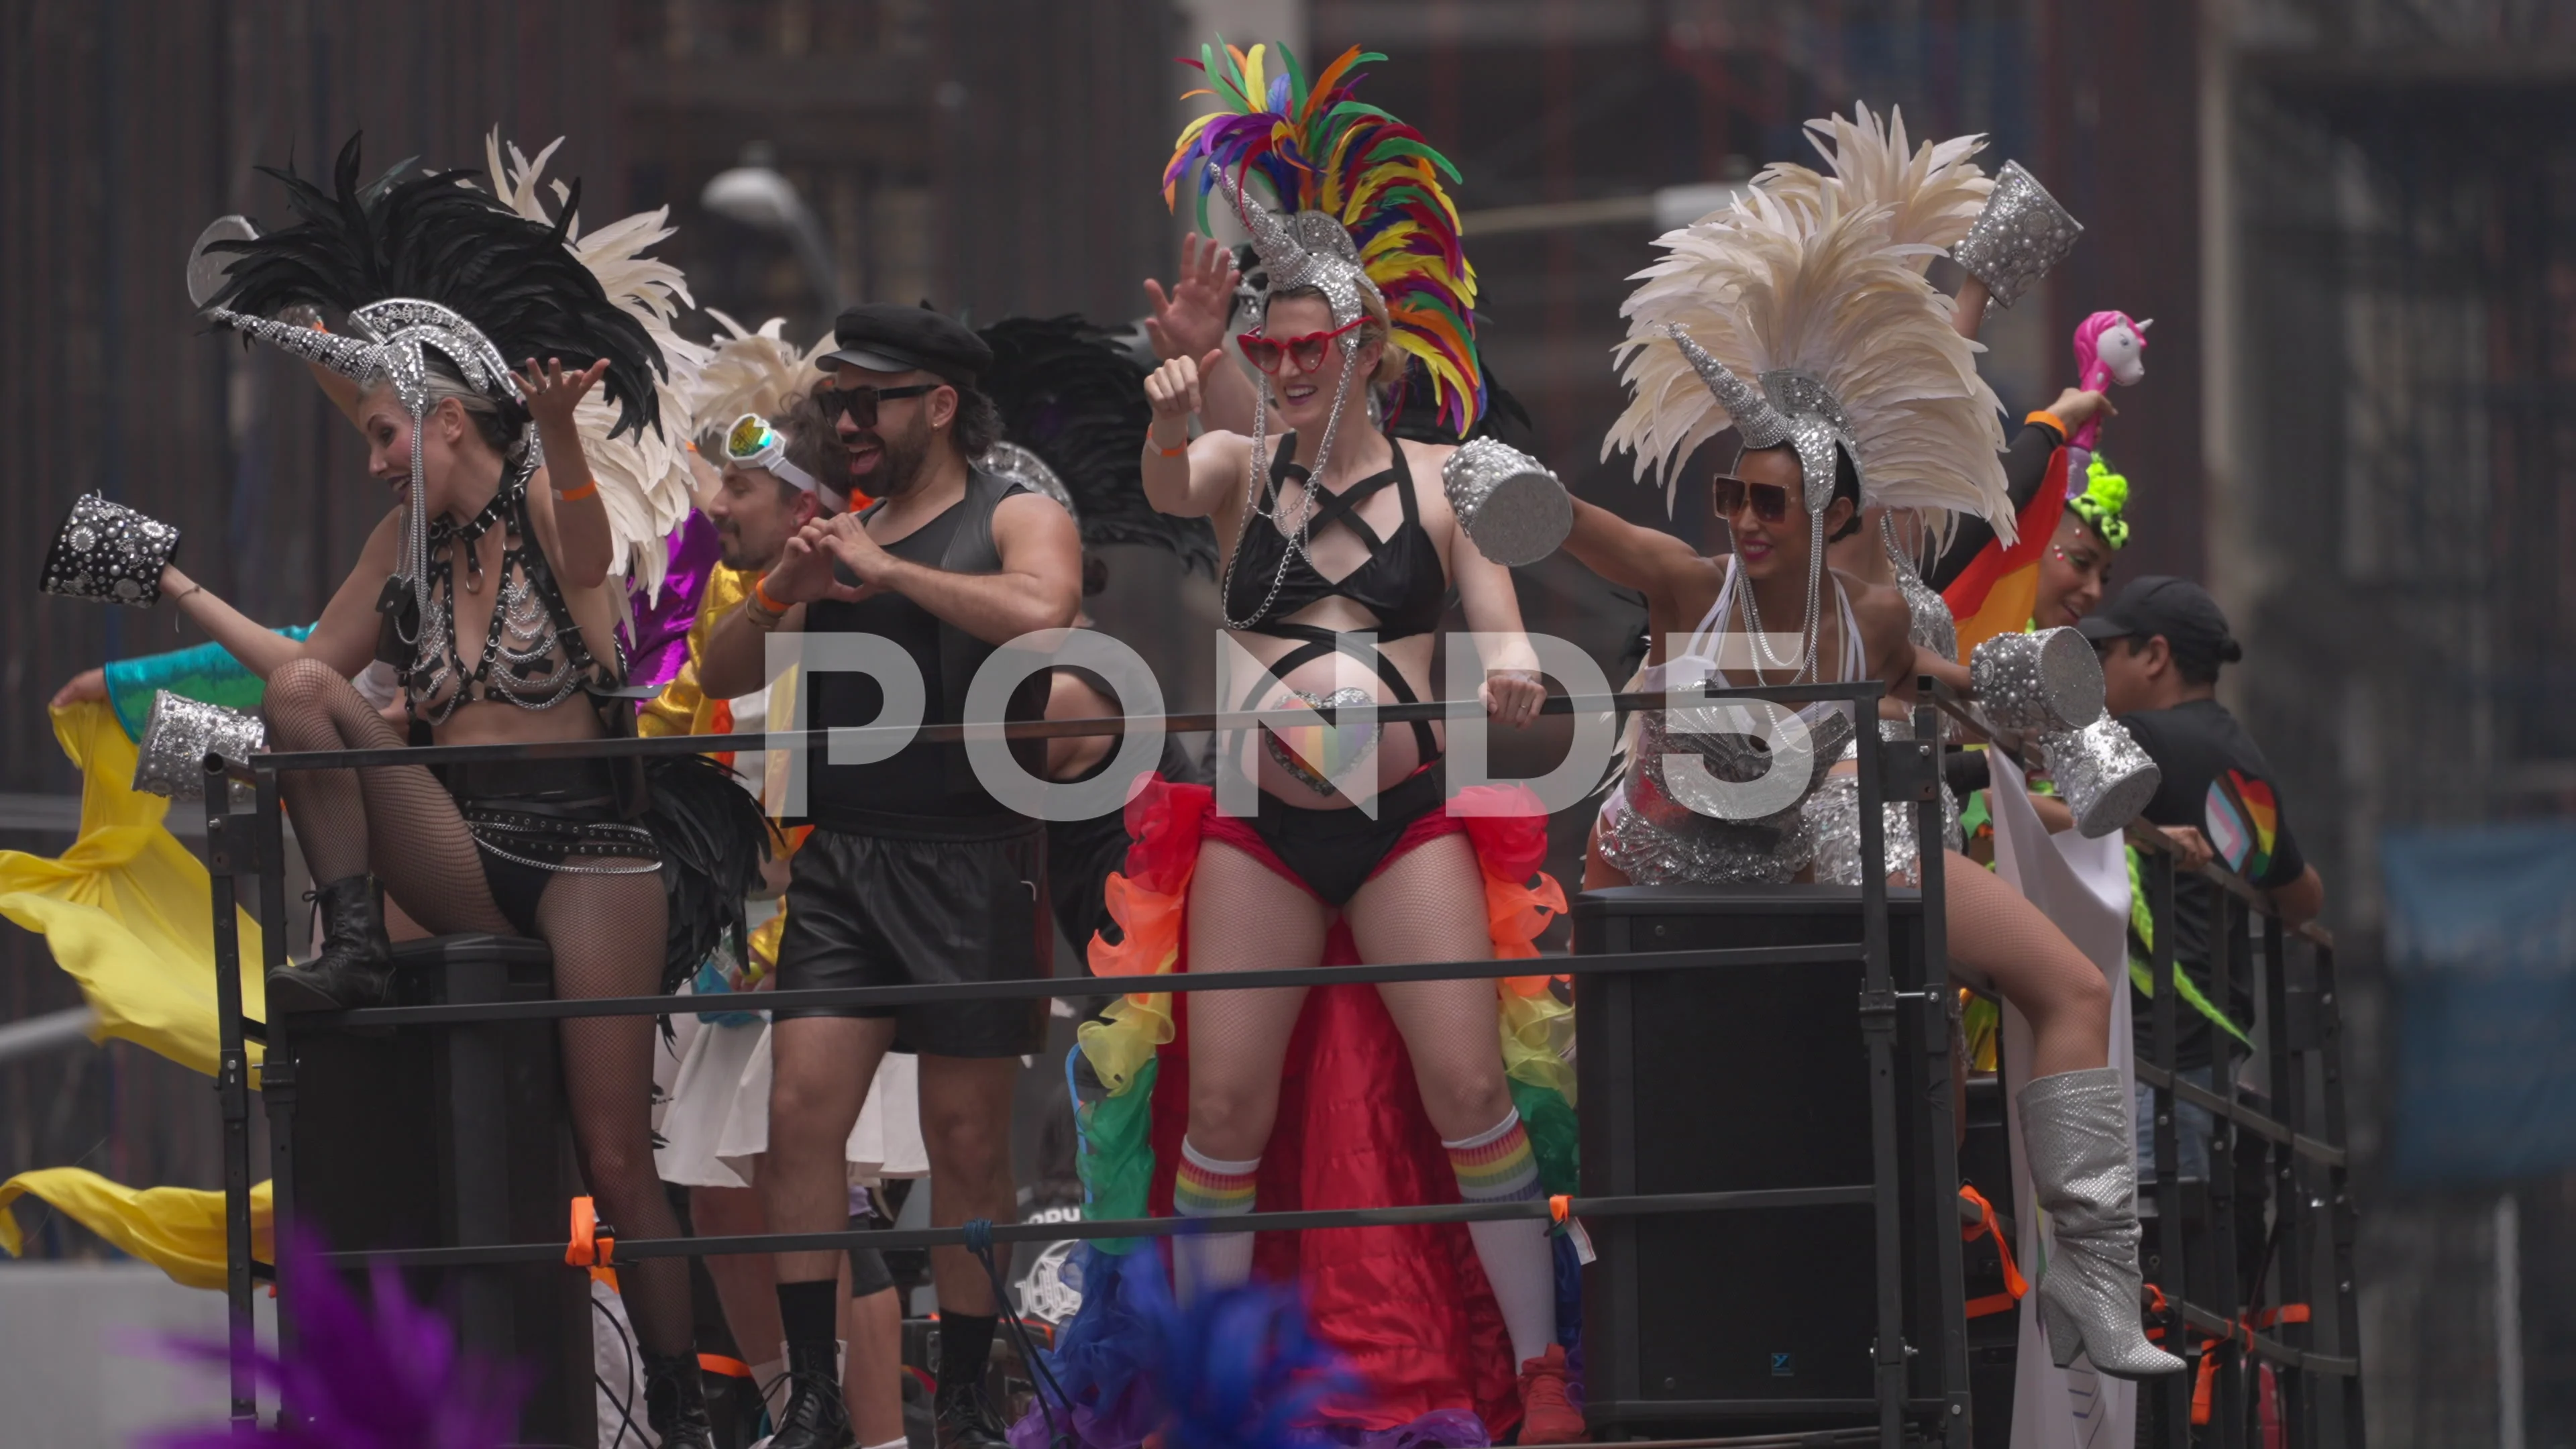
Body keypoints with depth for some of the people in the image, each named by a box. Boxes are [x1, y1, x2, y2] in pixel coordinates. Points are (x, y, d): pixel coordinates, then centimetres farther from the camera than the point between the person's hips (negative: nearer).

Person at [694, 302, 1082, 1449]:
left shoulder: (1014, 520, 2)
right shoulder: (840, 535, 18)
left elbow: (1042, 613, -21)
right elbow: (723, 676, 17)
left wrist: (885, 572, -15)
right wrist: (784, 590, -2)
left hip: (970, 866, -4)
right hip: (842, 862, 4)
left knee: (968, 1138, 0)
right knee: (801, 1108, -8)